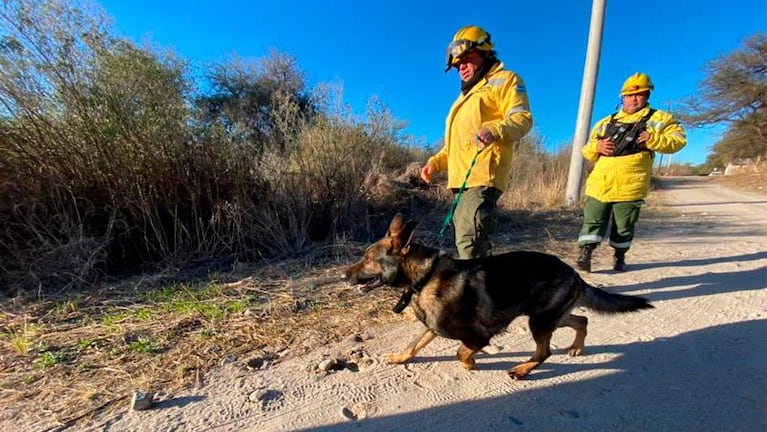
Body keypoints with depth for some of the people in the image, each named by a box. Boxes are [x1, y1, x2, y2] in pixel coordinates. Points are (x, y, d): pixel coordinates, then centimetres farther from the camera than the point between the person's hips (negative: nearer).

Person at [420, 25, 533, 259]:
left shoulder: (504, 79, 8)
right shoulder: (467, 93, 34)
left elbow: (522, 118, -8)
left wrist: (495, 130, -29)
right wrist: (436, 162, 19)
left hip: (483, 175, -9)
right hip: (462, 178, 9)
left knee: (469, 238, -20)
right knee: (470, 238, 11)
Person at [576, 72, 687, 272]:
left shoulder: (658, 119, 11)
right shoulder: (606, 122, 18)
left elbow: (679, 139, 3)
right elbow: (587, 151, 16)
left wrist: (653, 139, -13)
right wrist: (597, 147, -5)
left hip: (630, 186, -2)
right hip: (599, 183, 2)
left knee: (624, 227, 9)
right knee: (593, 221, -2)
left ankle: (619, 257, 26)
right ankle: (585, 255, -1)